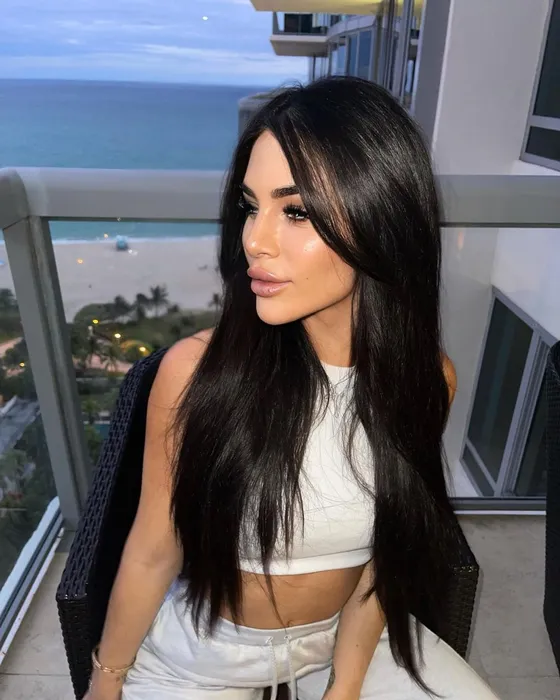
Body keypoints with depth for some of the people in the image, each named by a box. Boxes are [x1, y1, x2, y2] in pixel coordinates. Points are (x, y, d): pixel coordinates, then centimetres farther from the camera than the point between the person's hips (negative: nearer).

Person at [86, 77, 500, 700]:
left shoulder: (426, 378, -18)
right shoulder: (195, 369, -27)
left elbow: (387, 550, -6)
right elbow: (153, 552, -13)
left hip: (347, 636, 2)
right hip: (202, 648, -1)